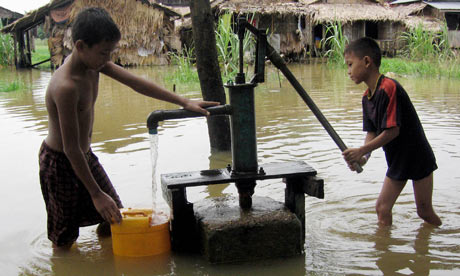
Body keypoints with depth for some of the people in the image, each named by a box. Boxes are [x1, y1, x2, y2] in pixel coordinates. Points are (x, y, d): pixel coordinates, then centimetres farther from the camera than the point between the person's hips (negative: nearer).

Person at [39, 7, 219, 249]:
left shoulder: (94, 61, -7)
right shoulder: (66, 86, -31)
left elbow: (136, 84, -3)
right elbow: (71, 148, -28)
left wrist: (184, 102, -6)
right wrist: (96, 194, -22)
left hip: (85, 155, 9)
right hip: (60, 163, -8)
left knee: (114, 215, 16)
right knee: (64, 240, 5)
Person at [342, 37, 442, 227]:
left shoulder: (389, 87, -25)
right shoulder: (367, 97, 2)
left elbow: (393, 131, -26)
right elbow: (372, 132, 2)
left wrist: (362, 151, -25)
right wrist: (363, 156, -17)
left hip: (418, 158, -7)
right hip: (396, 160, 7)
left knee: (425, 211, 5)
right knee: (382, 207, 3)